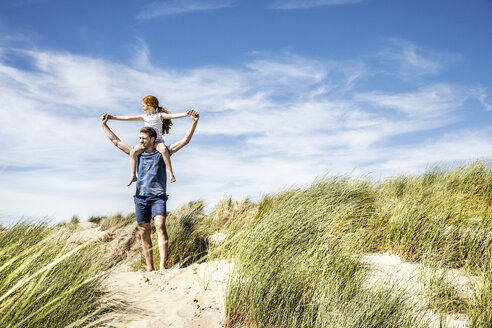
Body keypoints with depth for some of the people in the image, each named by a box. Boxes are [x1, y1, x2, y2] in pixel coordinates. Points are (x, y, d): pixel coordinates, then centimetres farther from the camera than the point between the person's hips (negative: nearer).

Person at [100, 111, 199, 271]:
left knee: (160, 225, -22)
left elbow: (185, 140, 5)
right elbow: (116, 141, 23)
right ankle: (149, 268, 9)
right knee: (144, 233, 2)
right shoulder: (138, 154, 17)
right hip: (140, 197, 4)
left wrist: (194, 122, -2)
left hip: (158, 196, -3)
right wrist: (104, 124, 25)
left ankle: (162, 266, -28)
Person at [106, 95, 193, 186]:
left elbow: (172, 116, -13)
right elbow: (128, 118, 14)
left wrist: (185, 114, -27)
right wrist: (114, 117, 13)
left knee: (164, 150, -36)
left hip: (158, 141, -4)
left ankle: (171, 173, -29)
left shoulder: (160, 115, 1)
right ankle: (133, 176, -12)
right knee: (133, 152, -18)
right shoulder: (144, 116, 13)